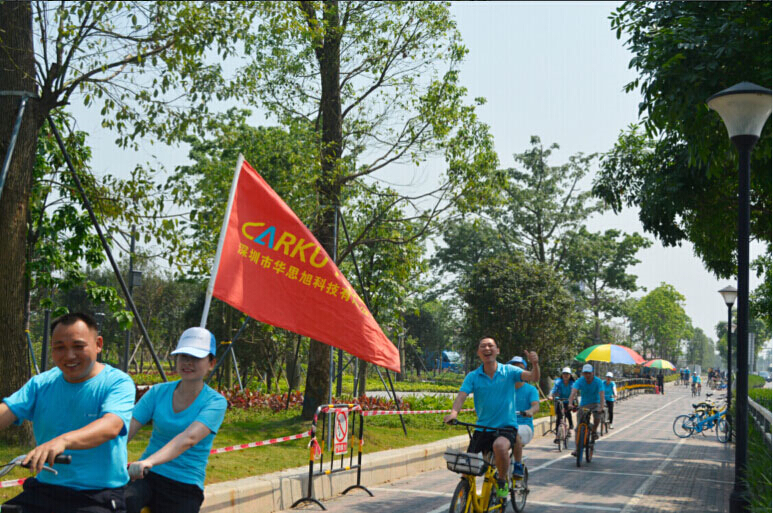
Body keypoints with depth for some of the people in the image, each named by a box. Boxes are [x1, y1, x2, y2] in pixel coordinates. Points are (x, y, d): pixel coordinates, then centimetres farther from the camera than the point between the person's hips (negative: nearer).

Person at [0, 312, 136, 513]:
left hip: (98, 496, -4)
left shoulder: (118, 383, -6)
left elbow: (111, 426, -24)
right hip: (44, 489, 4)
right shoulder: (40, 383, 10)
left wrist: (63, 440, -41)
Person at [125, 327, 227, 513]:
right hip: (146, 477, 2)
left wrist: (150, 461, -40)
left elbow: (189, 438, -24)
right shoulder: (158, 392, 6)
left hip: (184, 486, -1)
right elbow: (127, 429, -4)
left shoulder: (215, 402, -6)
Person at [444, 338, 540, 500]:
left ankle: (502, 482, -8)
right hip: (482, 428, 3)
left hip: (506, 427, -3)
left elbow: (534, 377, -14)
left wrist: (535, 364, -37)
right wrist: (453, 412, -34)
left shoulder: (509, 371, -2)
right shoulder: (473, 376, 1)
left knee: (500, 445, -35)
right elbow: (462, 395, -13)